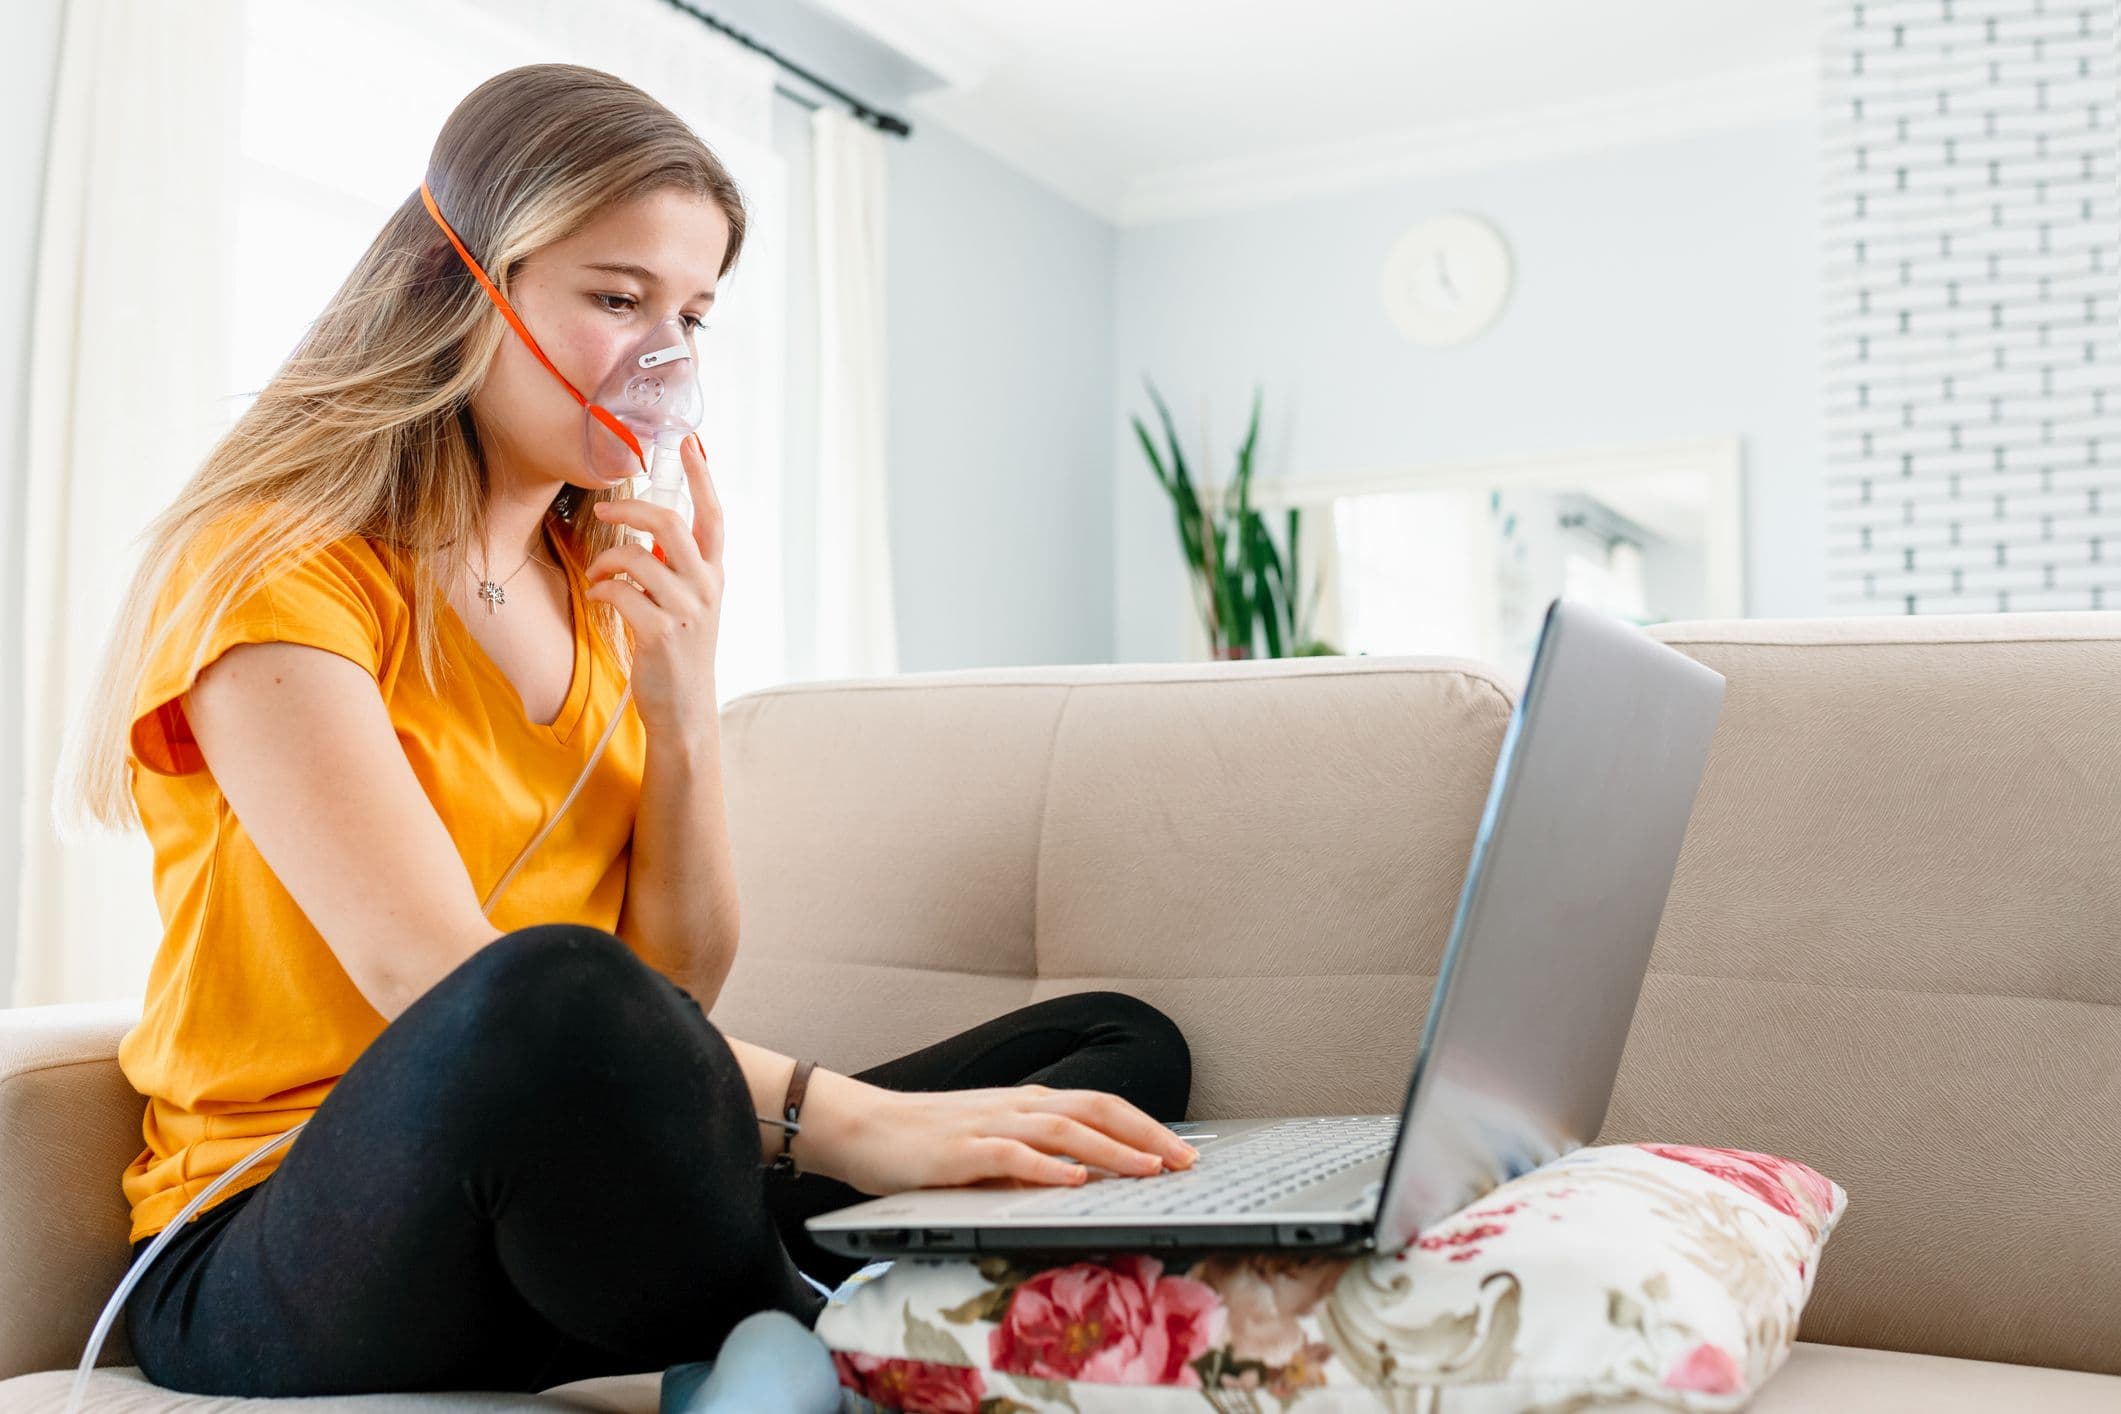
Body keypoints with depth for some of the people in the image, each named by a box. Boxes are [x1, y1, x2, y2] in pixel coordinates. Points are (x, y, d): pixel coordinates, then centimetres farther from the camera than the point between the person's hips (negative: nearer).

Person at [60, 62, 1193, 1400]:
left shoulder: (612, 585, 11)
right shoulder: (273, 570, -11)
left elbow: (681, 990, 6)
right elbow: (442, 986, -26)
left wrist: (685, 713, -9)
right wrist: (847, 1117, -35)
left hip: (576, 1209, 7)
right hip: (280, 1238, -7)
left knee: (1122, 1046, -2)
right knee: (555, 995, -41)